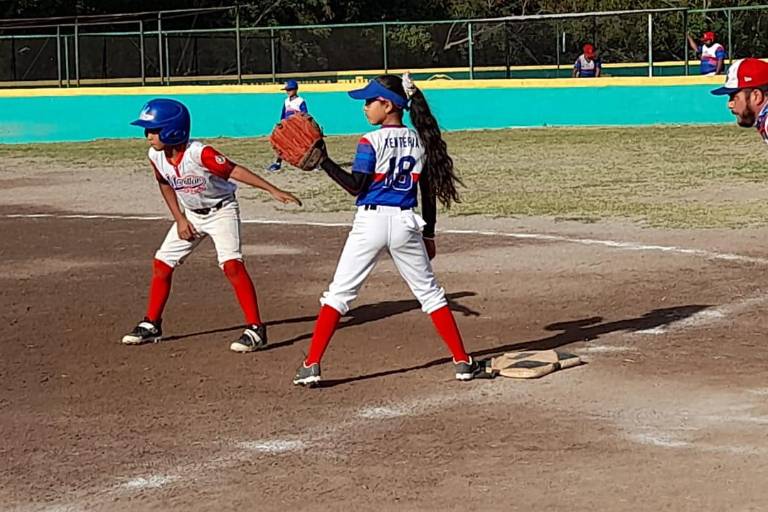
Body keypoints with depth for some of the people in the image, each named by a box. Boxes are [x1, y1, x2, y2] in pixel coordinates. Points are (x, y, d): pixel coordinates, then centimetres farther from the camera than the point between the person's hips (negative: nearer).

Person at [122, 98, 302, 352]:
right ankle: (151, 325, 23)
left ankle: (256, 329, -20)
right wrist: (179, 219, 1)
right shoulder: (156, 156, -13)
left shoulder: (199, 153, -32)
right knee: (161, 263, 6)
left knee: (231, 263, -24)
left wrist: (274, 191, -42)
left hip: (221, 210, -7)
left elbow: (235, 171, -35)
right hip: (190, 214, 7)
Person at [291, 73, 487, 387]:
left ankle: (311, 365, -3)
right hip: (406, 223, 4)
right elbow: (429, 191, 12)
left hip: (371, 221, -4)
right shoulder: (420, 141, 8)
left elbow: (355, 187, -11)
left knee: (338, 293, 2)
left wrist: (322, 162, -9)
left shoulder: (371, 142, -9)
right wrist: (428, 234, 19)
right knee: (430, 292, 15)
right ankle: (462, 362, 14)